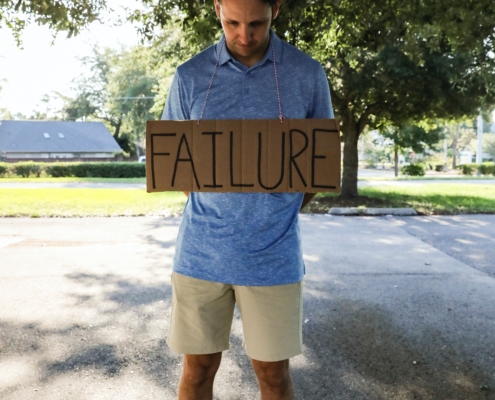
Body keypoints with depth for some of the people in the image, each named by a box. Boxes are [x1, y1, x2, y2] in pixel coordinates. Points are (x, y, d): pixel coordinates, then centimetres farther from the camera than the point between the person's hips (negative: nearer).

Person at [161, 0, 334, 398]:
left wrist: (282, 213, 1)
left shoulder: (308, 75, -1)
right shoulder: (190, 76, 0)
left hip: (273, 255, 0)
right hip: (202, 252, 1)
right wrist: (209, 212, 0)